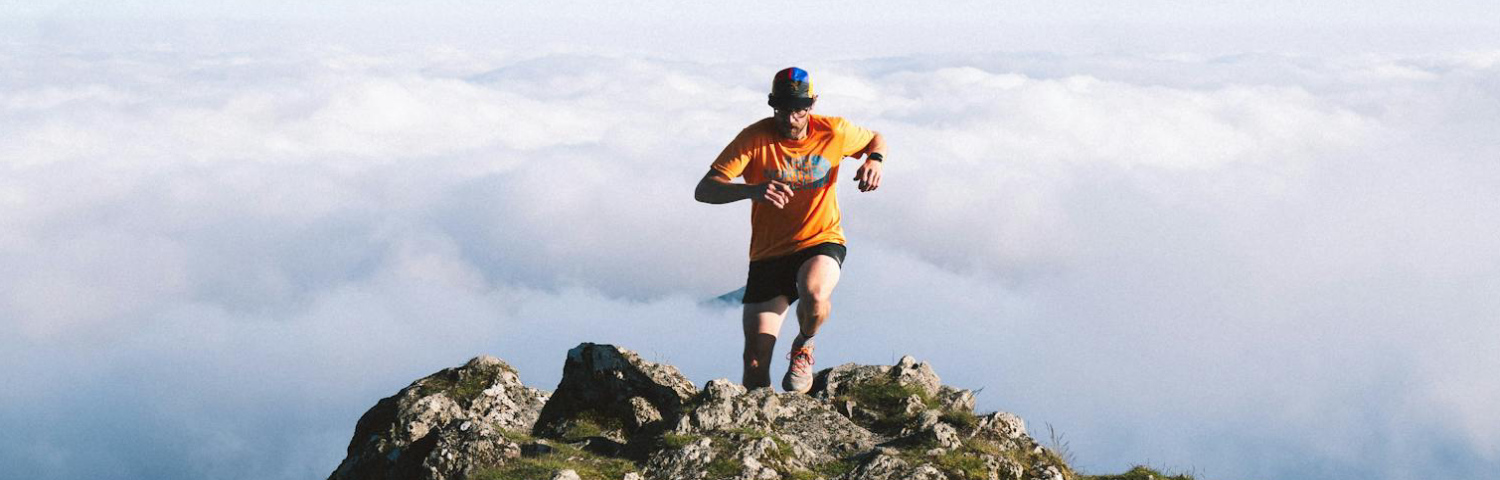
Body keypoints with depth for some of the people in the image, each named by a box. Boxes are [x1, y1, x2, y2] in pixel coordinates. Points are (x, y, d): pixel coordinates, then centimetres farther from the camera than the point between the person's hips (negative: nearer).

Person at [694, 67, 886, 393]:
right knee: (755, 366, -5)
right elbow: (703, 191, -20)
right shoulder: (755, 138, -13)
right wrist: (752, 191, -38)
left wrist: (874, 160, -9)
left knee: (814, 295, -37)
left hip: (821, 244, 0)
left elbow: (876, 140, 16)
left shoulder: (833, 132, -7)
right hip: (769, 254, 0)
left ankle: (803, 347, -2)